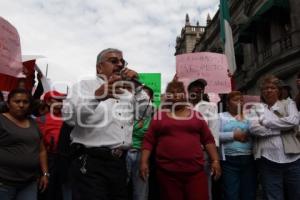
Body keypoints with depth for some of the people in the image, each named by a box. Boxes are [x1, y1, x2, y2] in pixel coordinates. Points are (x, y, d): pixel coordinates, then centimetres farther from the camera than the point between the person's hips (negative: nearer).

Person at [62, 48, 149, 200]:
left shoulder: (127, 91, 16)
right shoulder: (84, 86, -1)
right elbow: (69, 117, -18)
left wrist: (136, 85, 0)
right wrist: (97, 96, -36)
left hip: (119, 162, 6)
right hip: (90, 162, -5)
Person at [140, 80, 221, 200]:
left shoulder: (196, 115, 10)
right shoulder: (159, 116, 6)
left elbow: (208, 140, 11)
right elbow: (148, 141, 4)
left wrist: (215, 160, 4)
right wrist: (144, 162, -5)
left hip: (195, 172, 1)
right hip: (167, 173, -1)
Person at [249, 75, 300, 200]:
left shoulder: (288, 104, 11)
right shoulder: (257, 109, 10)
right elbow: (254, 128, -8)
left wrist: (267, 121, -5)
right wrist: (281, 129, -10)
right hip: (268, 161, 0)